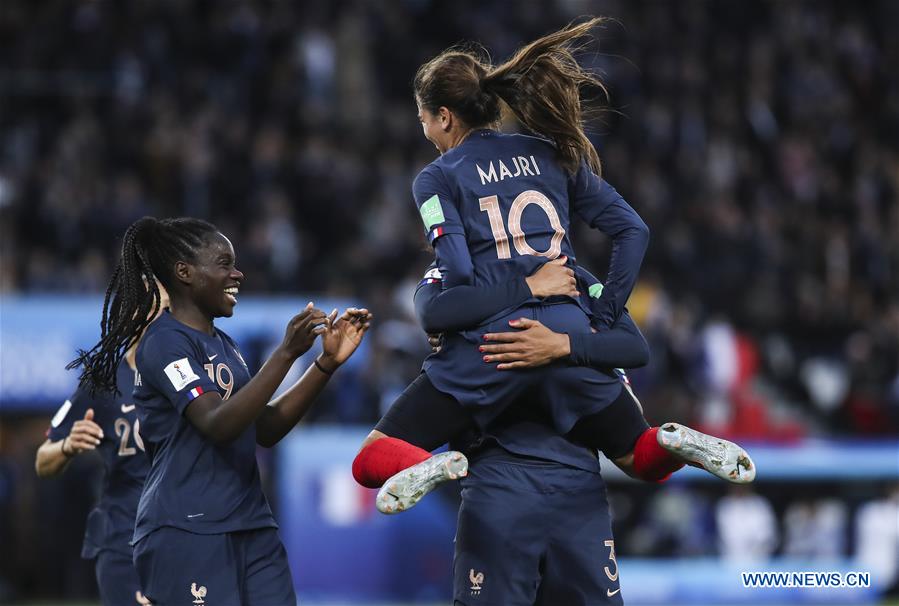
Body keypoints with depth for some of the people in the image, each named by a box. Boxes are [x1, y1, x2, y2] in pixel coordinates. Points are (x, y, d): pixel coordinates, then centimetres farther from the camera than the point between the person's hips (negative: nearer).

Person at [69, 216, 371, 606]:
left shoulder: (222, 344, 17)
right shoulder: (166, 342, -9)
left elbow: (266, 430, 15)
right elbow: (217, 424, -22)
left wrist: (327, 363, 7)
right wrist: (286, 353, -26)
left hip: (250, 529, 8)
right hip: (185, 534, -8)